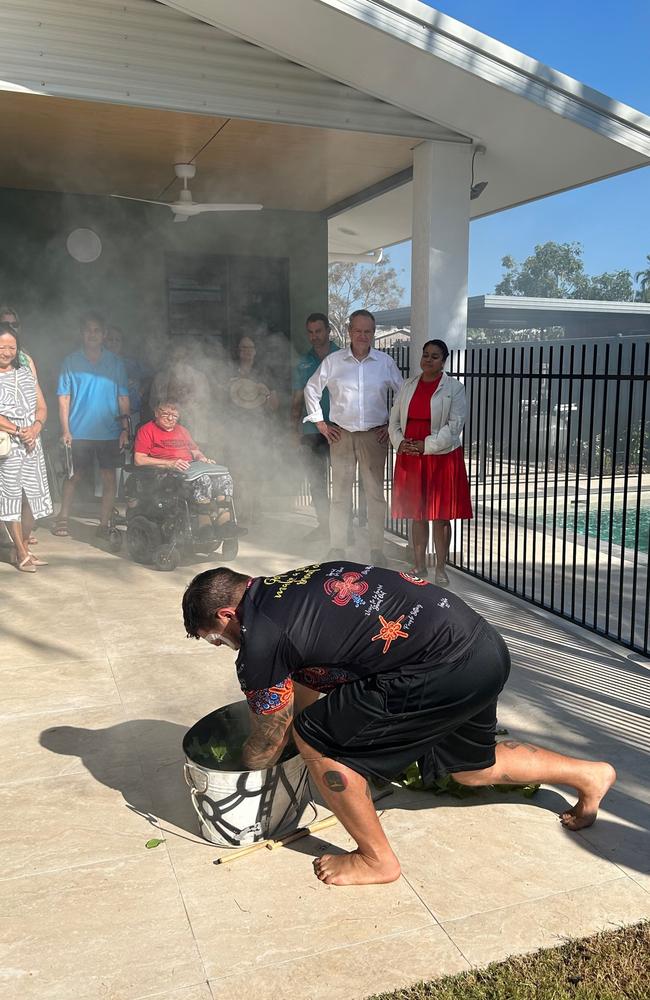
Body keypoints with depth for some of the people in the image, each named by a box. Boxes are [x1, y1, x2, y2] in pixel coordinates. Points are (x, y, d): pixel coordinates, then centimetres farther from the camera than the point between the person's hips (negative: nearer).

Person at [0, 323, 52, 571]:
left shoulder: (25, 372, 12)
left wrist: (36, 428, -7)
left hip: (32, 446, 5)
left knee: (33, 497, 6)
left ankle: (24, 548, 19)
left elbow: (41, 407, 12)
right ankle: (21, 554, 8)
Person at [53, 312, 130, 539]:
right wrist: (65, 430, -5)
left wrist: (125, 428, -1)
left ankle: (104, 524, 11)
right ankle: (62, 518, 23)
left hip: (109, 432, 1)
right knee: (74, 476, 7)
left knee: (109, 478, 2)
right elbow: (64, 398, 2)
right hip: (79, 432, -1)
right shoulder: (71, 362, 3)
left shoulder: (115, 363, 6)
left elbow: (123, 399, 7)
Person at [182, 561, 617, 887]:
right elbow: (308, 684, 29)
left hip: (449, 668, -10)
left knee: (317, 737, 0)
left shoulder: (260, 639, -10)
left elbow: (269, 744, 6)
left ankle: (376, 859, 18)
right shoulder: (291, 585, 15)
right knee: (472, 767, 31)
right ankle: (589, 774, 44)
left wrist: (238, 772, 25)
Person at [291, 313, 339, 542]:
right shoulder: (303, 362, 12)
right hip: (311, 430, 4)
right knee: (316, 480, 8)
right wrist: (295, 429, 6)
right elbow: (297, 399, 14)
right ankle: (324, 524, 18)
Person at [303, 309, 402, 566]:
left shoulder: (385, 362, 5)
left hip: (374, 436, 0)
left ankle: (377, 550, 12)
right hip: (341, 434, 0)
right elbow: (311, 390, 12)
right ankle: (336, 548, 10)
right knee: (340, 494, 2)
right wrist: (321, 424, 7)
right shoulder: (333, 361, 4)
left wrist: (393, 425, 6)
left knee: (375, 493, 3)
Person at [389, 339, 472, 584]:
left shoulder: (454, 387, -2)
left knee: (441, 516, 1)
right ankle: (419, 565, 20)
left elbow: (455, 424, -9)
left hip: (442, 458, -3)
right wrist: (400, 442, -7)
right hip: (409, 457, 4)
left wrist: (426, 446, -16)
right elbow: (394, 420, 12)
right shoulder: (408, 385, 11)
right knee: (416, 515, 9)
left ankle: (441, 568, 12)